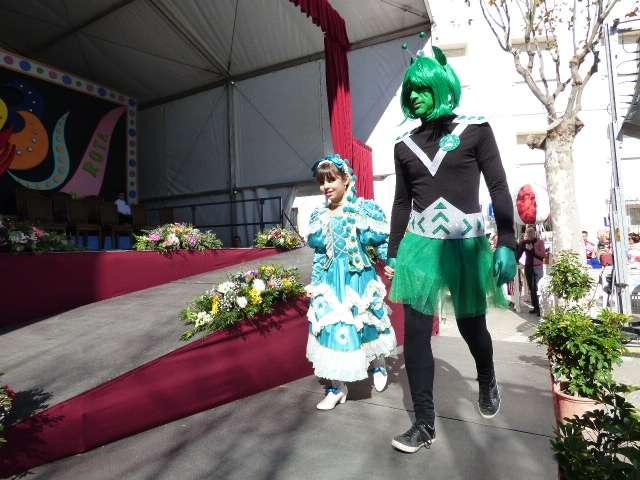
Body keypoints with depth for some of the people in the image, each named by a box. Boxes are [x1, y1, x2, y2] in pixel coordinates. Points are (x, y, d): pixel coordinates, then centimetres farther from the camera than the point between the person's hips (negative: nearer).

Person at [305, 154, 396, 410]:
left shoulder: (365, 209, -7)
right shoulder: (318, 216, 6)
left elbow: (384, 240, -4)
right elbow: (318, 255, 11)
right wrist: (314, 284, 12)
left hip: (358, 279, -3)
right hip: (330, 283, 3)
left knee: (365, 326, 13)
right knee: (331, 329, 6)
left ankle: (379, 364, 46)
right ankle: (337, 387, 25)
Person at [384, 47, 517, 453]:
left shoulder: (475, 130, 3)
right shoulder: (405, 146, 10)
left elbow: (499, 189, -1)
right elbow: (402, 203, 12)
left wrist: (507, 243, -10)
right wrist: (393, 254, 10)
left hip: (467, 245, -2)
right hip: (420, 246, 2)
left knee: (472, 326, 13)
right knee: (416, 333, -2)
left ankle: (488, 383, 47)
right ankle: (425, 425, 15)